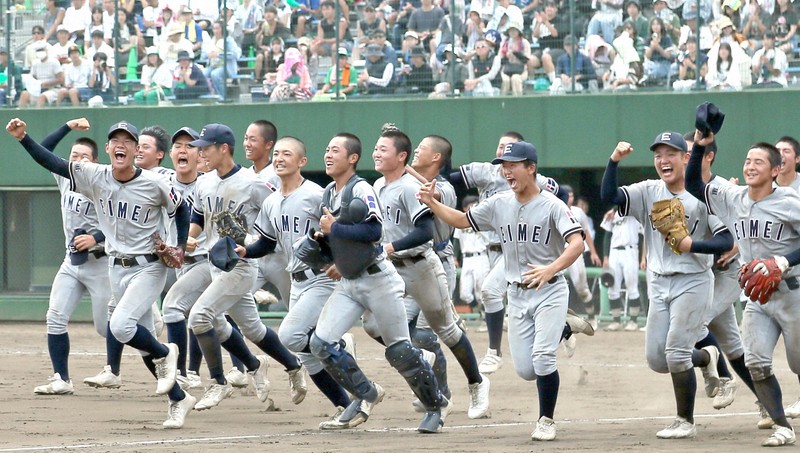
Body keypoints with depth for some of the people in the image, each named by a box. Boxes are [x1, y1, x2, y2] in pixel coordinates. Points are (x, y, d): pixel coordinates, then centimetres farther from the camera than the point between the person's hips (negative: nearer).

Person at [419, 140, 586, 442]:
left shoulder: (551, 205, -14)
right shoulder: (499, 204, 2)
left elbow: (577, 242, -26)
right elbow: (461, 220, 10)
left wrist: (551, 269, -42)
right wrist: (432, 203, -8)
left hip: (550, 292, -5)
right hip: (517, 294, 5)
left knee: (541, 358, -18)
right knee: (524, 369, 2)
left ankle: (546, 420, 2)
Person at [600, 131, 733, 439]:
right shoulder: (648, 192, 3)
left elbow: (727, 242, -12)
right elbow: (608, 196, -10)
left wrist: (690, 245, -23)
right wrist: (614, 161, -20)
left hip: (692, 283, -5)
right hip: (659, 284, 5)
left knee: (676, 353, -10)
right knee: (655, 359, 5)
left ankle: (685, 422, 7)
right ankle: (706, 357, 35)